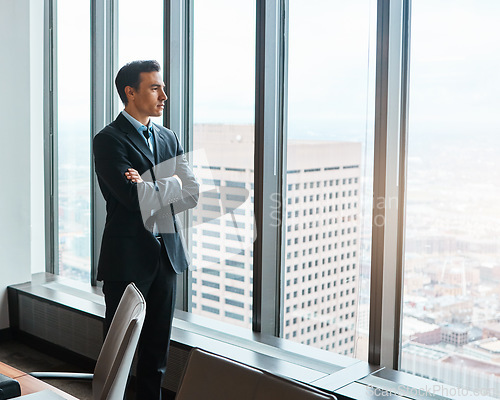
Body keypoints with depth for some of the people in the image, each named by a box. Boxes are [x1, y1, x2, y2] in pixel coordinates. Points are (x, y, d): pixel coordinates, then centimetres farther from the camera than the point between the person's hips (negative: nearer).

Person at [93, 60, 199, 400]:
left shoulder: (169, 138, 13)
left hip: (167, 253, 6)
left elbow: (192, 194, 4)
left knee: (158, 346, 13)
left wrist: (150, 188, -11)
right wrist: (172, 183, -5)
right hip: (128, 256, -6)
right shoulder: (109, 140, -9)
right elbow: (134, 198, -21)